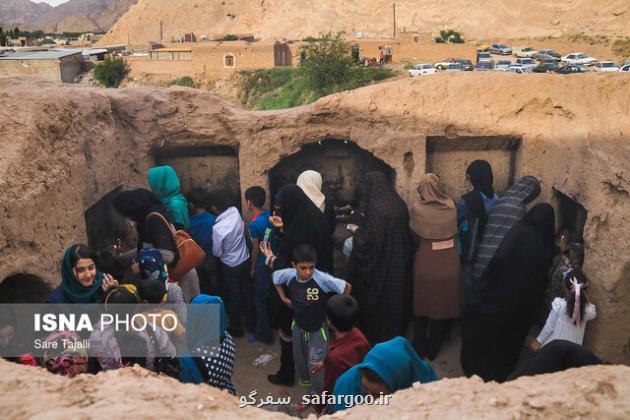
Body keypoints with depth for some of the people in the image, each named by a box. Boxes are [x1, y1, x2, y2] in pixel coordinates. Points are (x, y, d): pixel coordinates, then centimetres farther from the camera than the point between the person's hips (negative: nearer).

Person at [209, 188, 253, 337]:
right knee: (246, 291, 20)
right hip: (245, 260, 5)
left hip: (230, 265, -5)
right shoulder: (236, 212, -17)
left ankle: (236, 328, 29)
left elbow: (217, 252, -17)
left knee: (233, 296, 13)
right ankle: (251, 323, 35)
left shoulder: (218, 228, -30)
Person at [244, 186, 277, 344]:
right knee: (270, 295, 23)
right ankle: (271, 322, 38)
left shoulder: (254, 223, -23)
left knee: (260, 299, 6)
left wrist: (253, 268, -4)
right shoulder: (270, 215, -2)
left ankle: (264, 333, 14)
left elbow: (256, 249, -17)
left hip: (263, 265, -7)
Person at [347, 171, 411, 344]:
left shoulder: (376, 208, -22)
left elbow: (370, 240, -24)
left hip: (379, 265, -7)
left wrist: (357, 232, -6)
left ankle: (376, 340, 21)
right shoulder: (400, 204, 2)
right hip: (399, 262, 7)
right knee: (395, 300, 19)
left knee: (376, 304, 9)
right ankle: (395, 335, 33)